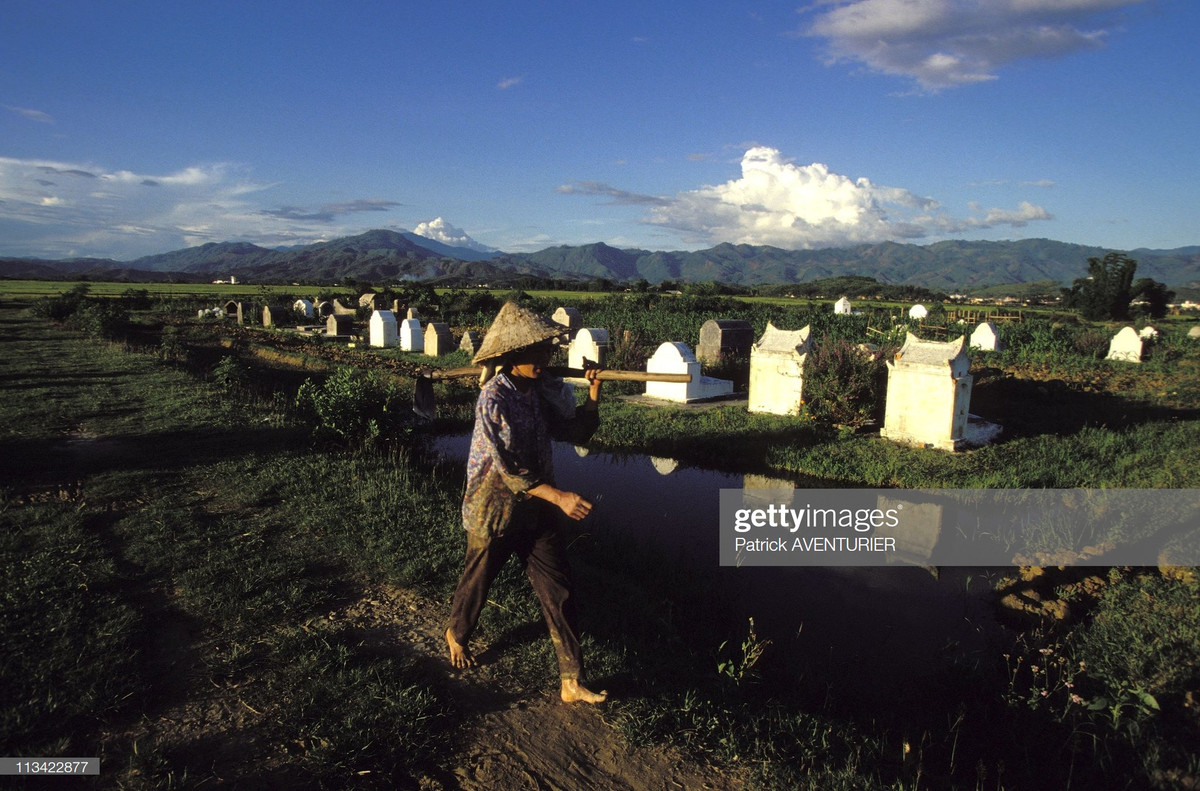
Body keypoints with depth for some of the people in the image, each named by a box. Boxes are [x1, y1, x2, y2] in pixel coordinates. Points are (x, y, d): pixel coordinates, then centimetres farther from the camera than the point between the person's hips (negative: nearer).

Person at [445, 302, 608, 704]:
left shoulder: (543, 390, 0)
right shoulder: (494, 397, -21)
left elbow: (576, 432, 7)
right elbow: (508, 467, -25)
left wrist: (592, 396, -8)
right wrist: (559, 496, -30)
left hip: (538, 509, 6)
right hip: (495, 510, -5)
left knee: (559, 593, 4)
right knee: (478, 581, 19)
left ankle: (571, 683, 14)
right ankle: (457, 634, 51)